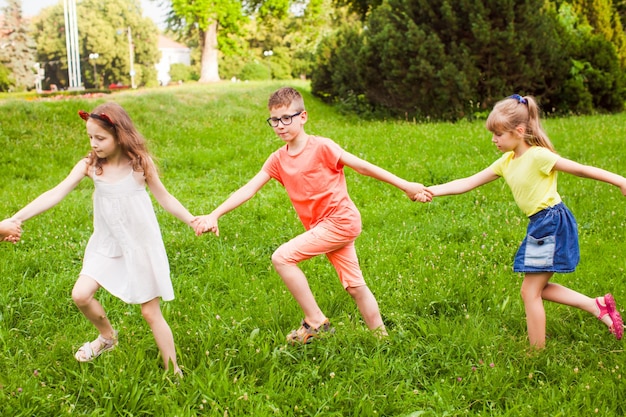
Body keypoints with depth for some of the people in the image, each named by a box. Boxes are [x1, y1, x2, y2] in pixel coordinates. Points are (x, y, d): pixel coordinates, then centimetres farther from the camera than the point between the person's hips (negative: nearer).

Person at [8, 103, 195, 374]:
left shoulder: (139, 165, -15)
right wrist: (15, 219, -23)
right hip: (106, 246, 3)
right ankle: (107, 336, 23)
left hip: (141, 246, -3)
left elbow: (165, 198, -4)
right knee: (80, 295, -9)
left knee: (150, 312, 2)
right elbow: (55, 194, -15)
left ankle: (174, 371, 18)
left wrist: (192, 221, -15)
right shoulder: (90, 165, -10)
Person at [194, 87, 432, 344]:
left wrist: (405, 185, -10)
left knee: (282, 257, -16)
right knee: (355, 287, 12)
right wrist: (213, 216, -11)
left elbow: (362, 166, -10)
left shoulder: (321, 147, -12)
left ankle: (315, 321, -5)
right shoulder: (278, 160, 6)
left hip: (340, 221, -7)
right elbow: (248, 189, 0)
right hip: (320, 226, 7)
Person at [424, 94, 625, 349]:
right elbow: (468, 183, 6)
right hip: (539, 226, 9)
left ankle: (537, 352, 8)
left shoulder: (538, 156, -16)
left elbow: (581, 170, -13)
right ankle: (598, 306, 21)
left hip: (552, 223, -9)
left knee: (530, 291, -3)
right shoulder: (505, 163, 7)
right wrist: (431, 191, -3)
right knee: (538, 288, 16)